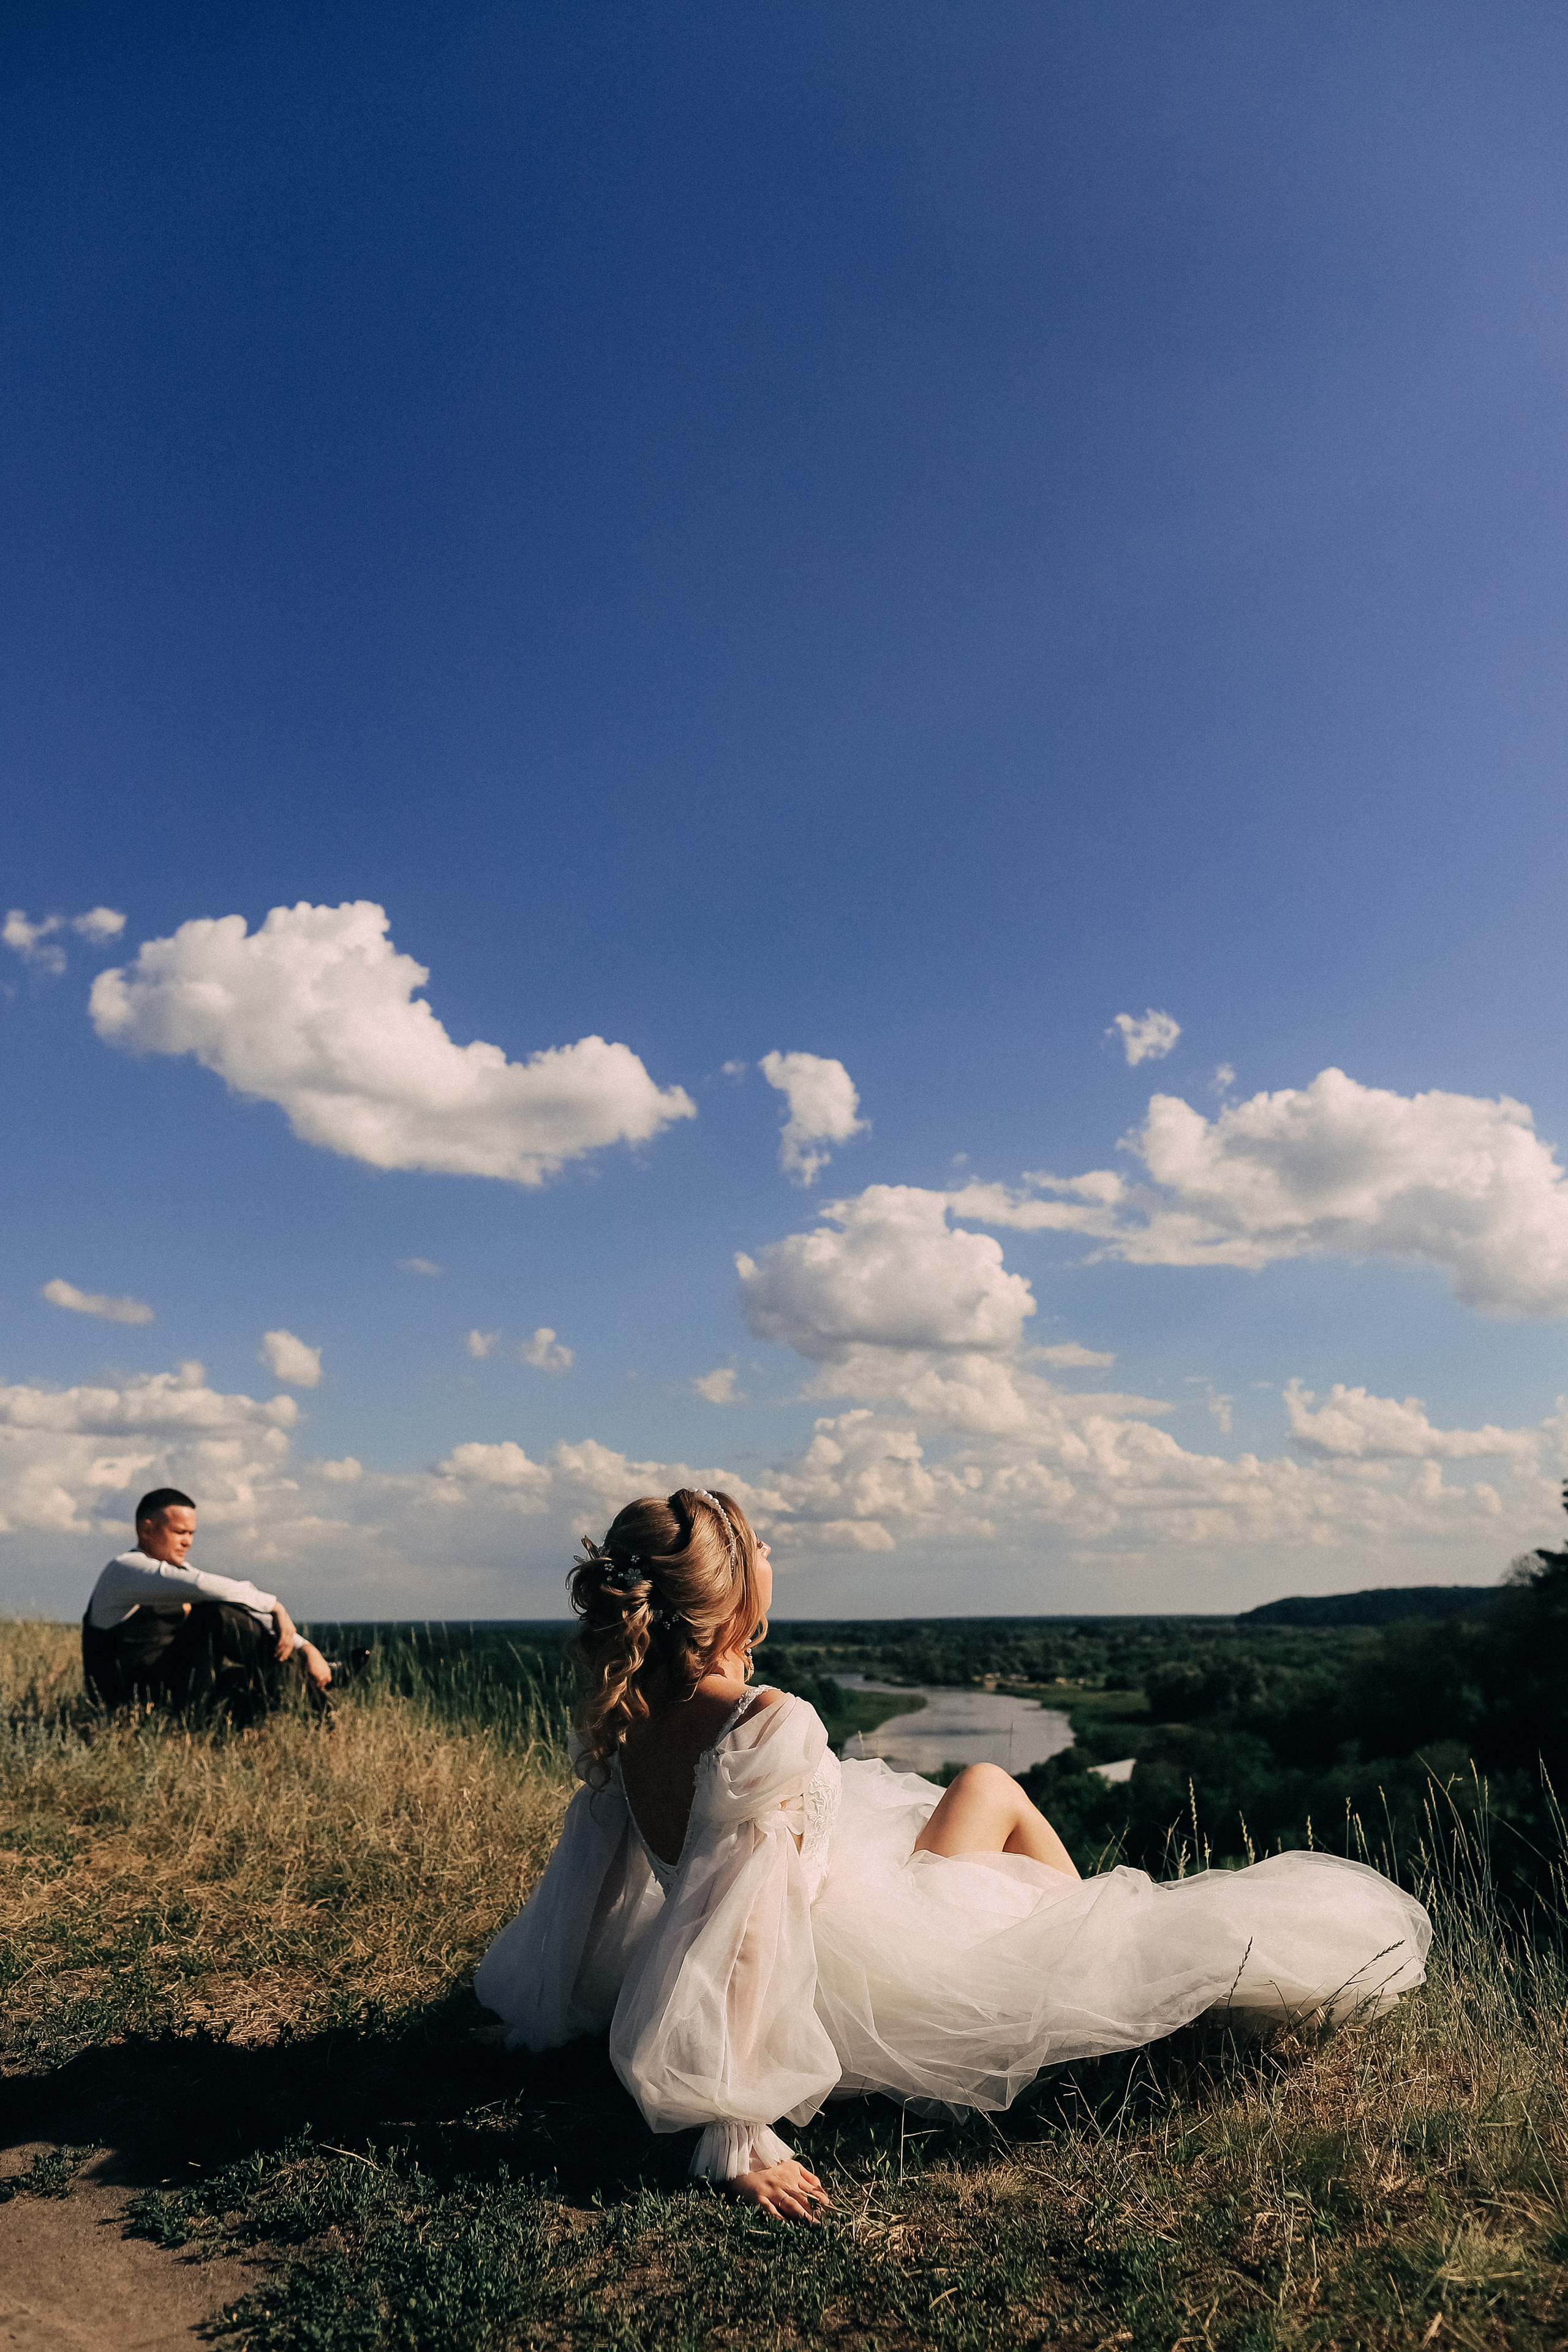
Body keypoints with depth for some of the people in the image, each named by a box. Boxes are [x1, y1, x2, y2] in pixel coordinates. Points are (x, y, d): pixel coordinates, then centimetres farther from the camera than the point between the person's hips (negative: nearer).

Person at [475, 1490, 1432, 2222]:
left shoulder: (625, 1719, -11)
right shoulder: (768, 1728, -36)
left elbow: (598, 1863, 1)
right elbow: (746, 1934, -35)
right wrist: (743, 2141, -29)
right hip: (862, 1983, -7)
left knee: (988, 1784, 22)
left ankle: (1091, 1933, 42)